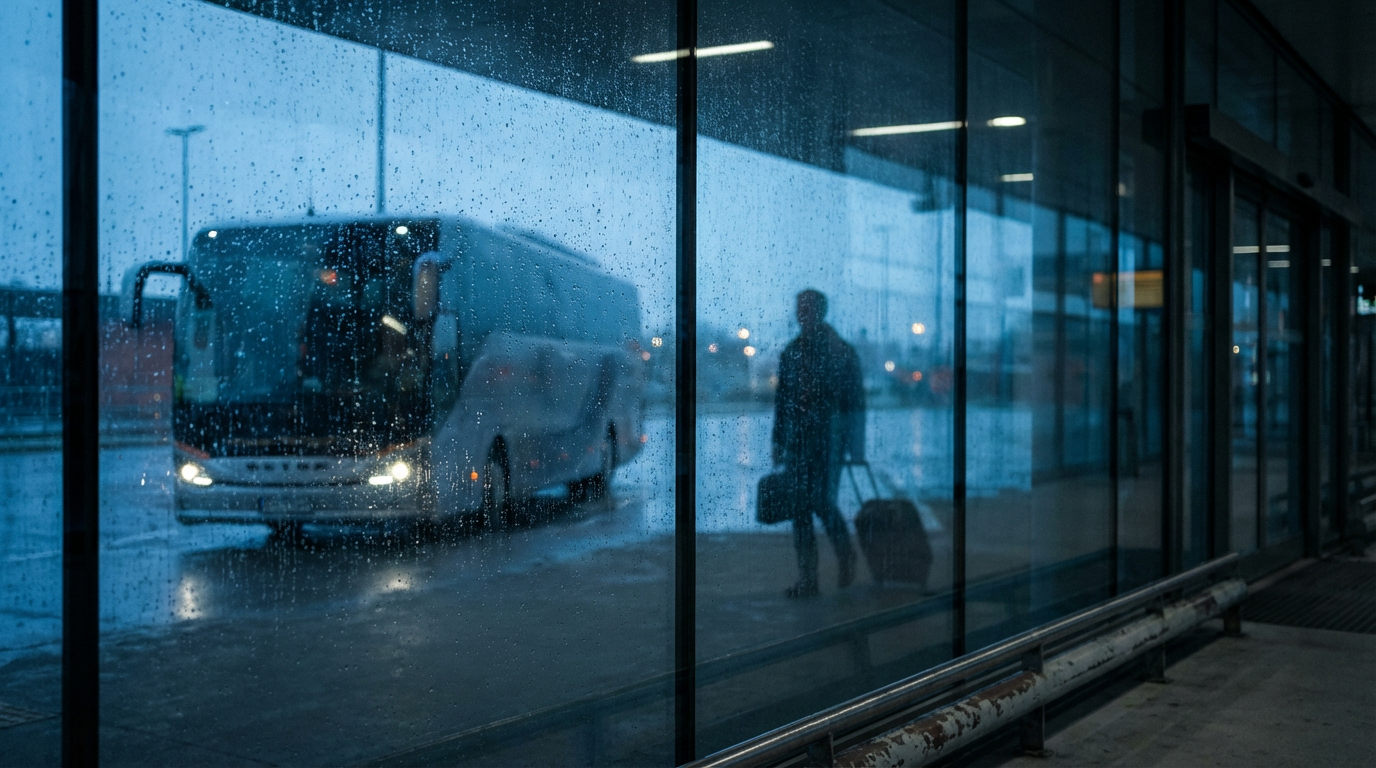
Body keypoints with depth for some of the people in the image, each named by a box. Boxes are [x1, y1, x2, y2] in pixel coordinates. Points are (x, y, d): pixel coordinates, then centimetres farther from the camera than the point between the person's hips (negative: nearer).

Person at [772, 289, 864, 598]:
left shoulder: (841, 351, -2)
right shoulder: (790, 353, 11)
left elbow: (855, 399, -3)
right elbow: (781, 399, 15)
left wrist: (855, 447, -8)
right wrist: (778, 442, 11)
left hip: (828, 440, -4)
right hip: (796, 441, 4)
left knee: (822, 503, -10)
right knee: (799, 508, 2)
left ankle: (846, 557, 17)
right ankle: (806, 578, 7)